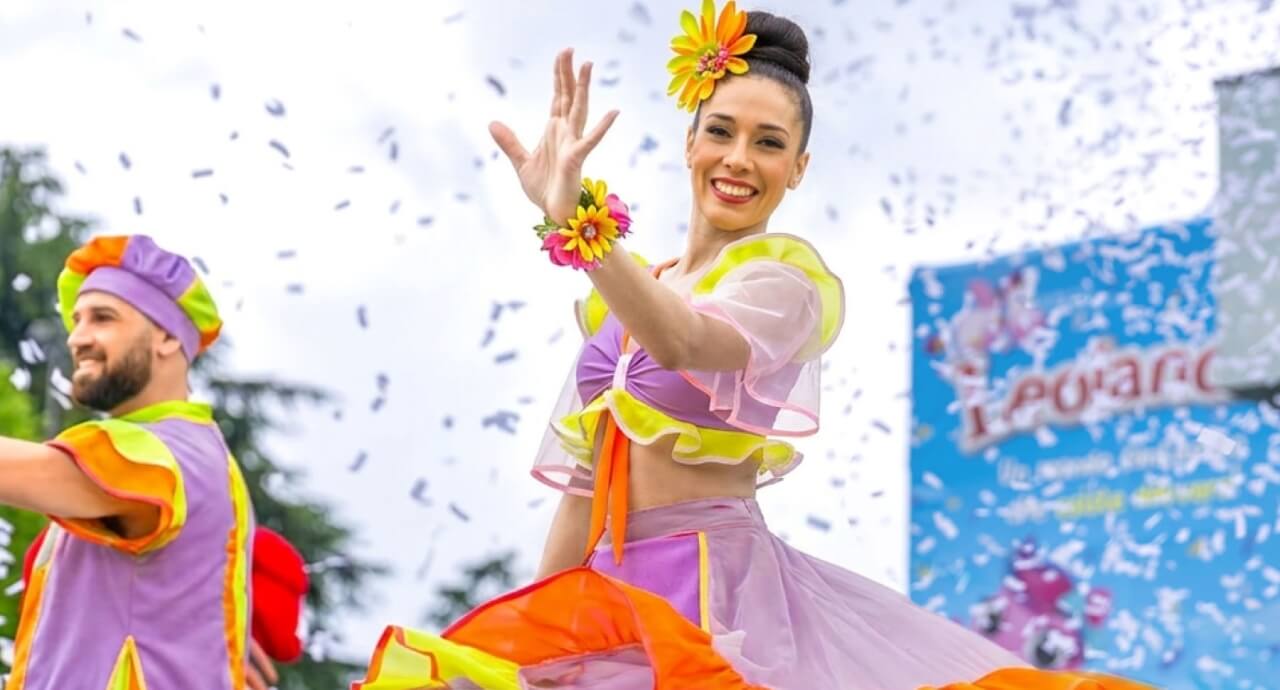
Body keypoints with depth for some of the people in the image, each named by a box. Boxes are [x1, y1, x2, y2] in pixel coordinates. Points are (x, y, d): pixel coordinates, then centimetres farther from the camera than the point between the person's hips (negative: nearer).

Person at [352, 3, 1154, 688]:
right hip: (615, 591, 6)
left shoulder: (787, 275, -5)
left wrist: (573, 219, -40)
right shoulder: (628, 294, 15)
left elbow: (681, 343, -27)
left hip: (714, 586, -6)